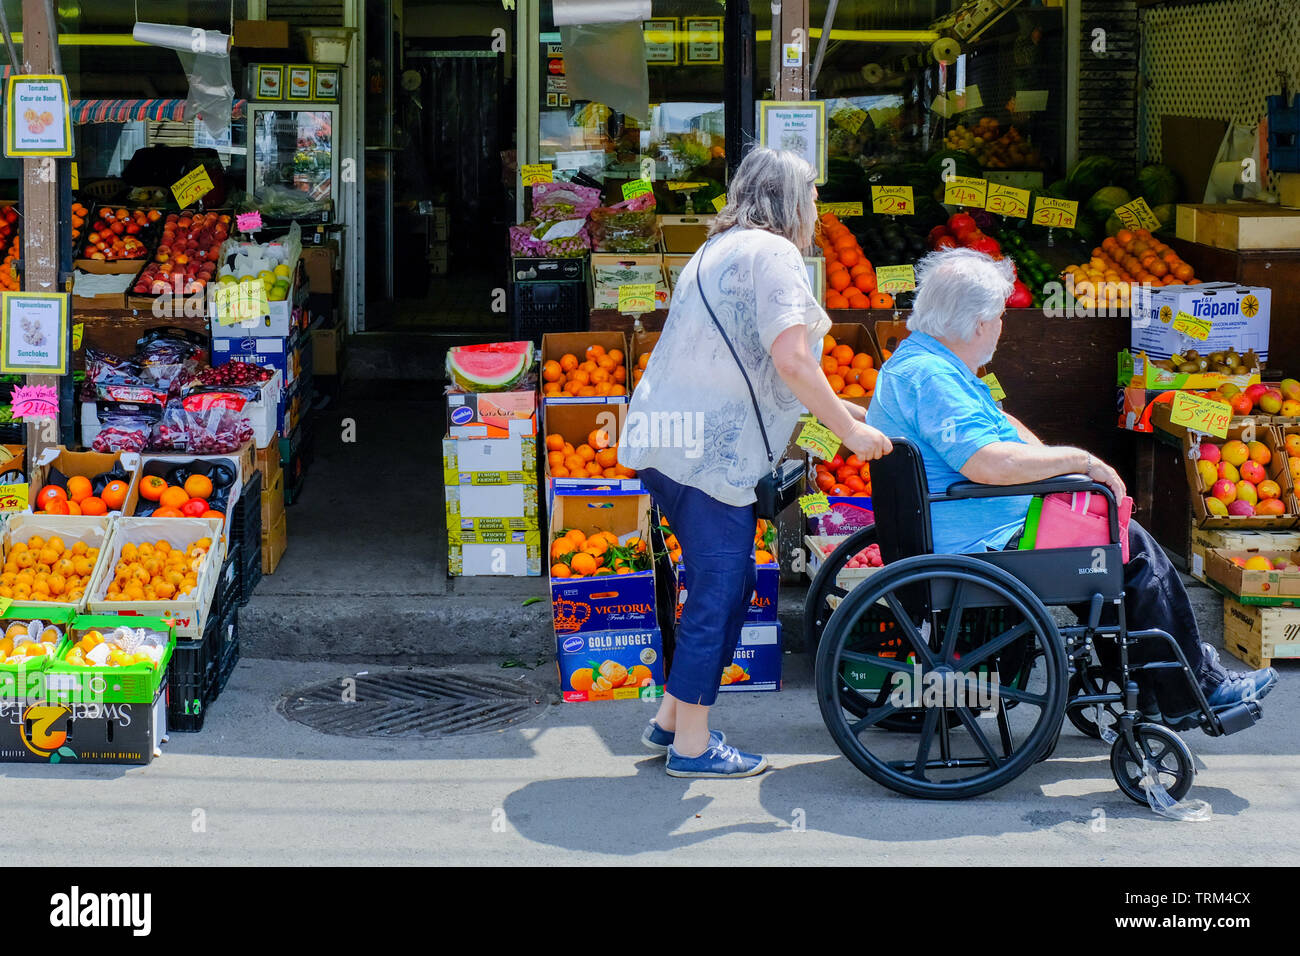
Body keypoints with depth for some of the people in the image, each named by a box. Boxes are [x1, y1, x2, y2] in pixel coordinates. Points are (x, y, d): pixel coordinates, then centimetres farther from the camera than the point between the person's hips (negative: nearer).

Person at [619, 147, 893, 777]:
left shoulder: (717, 250, 23)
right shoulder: (773, 254, -8)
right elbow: (790, 361, -18)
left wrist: (836, 410, 32)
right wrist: (850, 430, -9)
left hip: (668, 439, 10)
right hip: (709, 451, -10)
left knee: (720, 585, 16)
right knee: (720, 589, -4)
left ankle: (671, 720, 21)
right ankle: (692, 744, 1)